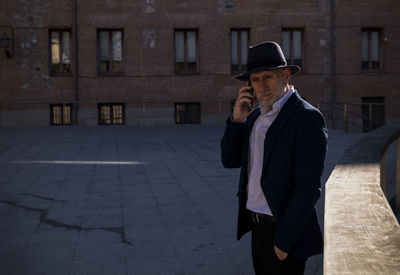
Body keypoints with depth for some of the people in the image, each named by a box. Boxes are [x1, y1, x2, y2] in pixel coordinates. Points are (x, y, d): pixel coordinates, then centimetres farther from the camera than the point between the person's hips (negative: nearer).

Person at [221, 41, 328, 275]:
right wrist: (237, 119, -7)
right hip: (258, 228, 7)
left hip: (286, 232, -7)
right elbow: (230, 160, 7)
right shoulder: (255, 115, 8)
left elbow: (308, 187, -20)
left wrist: (284, 240, -19)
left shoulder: (307, 118, -17)